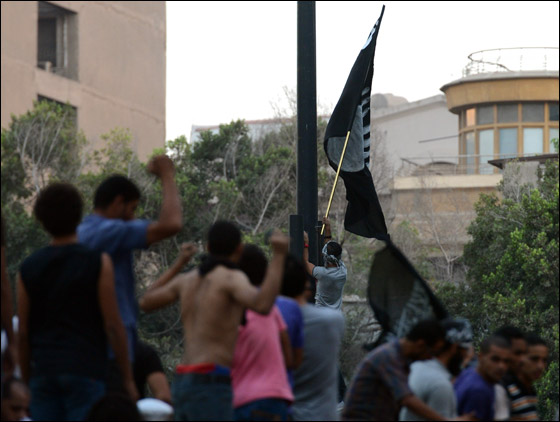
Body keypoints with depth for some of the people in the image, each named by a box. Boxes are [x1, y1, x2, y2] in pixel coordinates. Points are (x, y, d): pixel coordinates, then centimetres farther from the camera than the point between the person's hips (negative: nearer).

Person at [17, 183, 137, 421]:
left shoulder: (28, 269, 6)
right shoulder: (97, 263, -4)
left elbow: (23, 332, 7)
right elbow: (113, 326, -6)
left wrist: (27, 382, 16)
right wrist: (128, 379, 1)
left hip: (44, 374, 3)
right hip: (85, 371, -3)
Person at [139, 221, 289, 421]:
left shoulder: (187, 279, 17)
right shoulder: (232, 278, -7)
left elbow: (145, 304, 34)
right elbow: (263, 306, -28)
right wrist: (279, 255, -22)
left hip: (184, 386, 9)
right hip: (209, 388, -9)